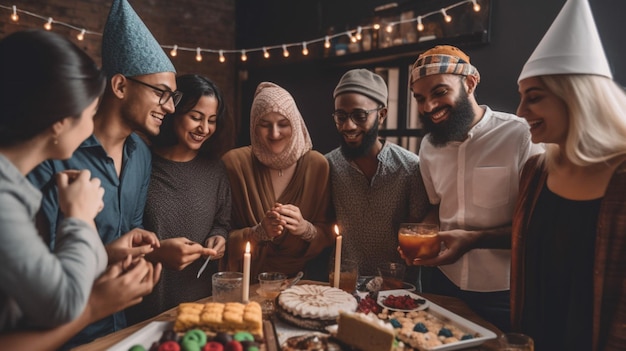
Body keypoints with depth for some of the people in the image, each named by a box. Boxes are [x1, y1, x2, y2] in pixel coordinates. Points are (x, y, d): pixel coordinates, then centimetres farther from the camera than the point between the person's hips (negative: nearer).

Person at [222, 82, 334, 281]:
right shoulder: (234, 163, -6)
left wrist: (305, 228, -19)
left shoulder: (318, 165, -3)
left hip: (301, 278, 1)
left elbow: (329, 236, 1)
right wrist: (260, 232, -21)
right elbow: (224, 238, -3)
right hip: (249, 281, 0)